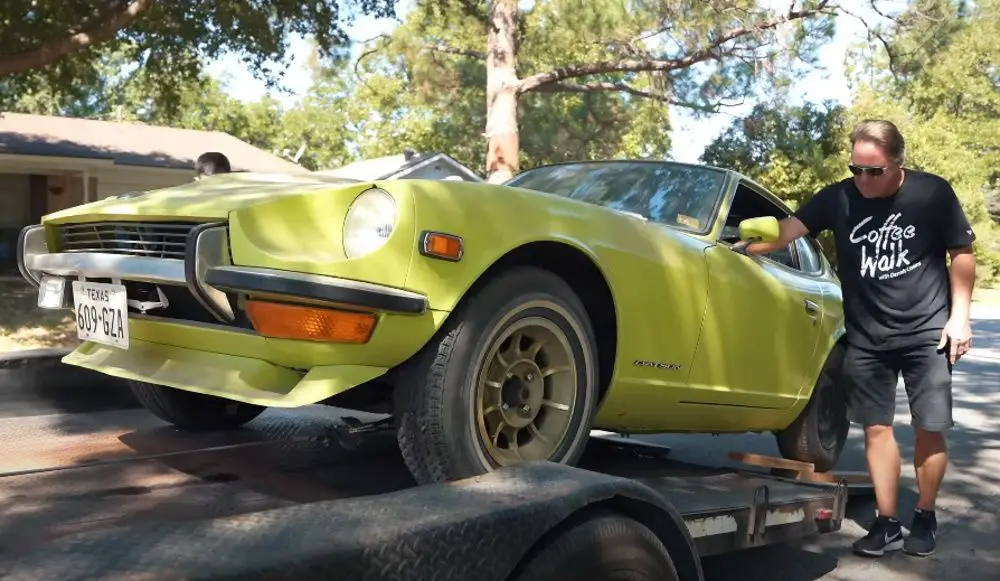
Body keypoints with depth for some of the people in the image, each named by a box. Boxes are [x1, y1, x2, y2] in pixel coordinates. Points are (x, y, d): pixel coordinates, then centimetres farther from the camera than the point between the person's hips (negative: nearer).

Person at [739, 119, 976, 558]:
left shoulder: (932, 193, -9)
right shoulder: (837, 198, -6)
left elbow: (962, 254, 0)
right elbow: (787, 230, -14)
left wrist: (959, 317, -6)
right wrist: (746, 249, -31)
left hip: (927, 332, -2)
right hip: (866, 338, 2)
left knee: (930, 429, 3)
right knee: (877, 428, 4)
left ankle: (925, 517, 23)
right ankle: (887, 524, 14)